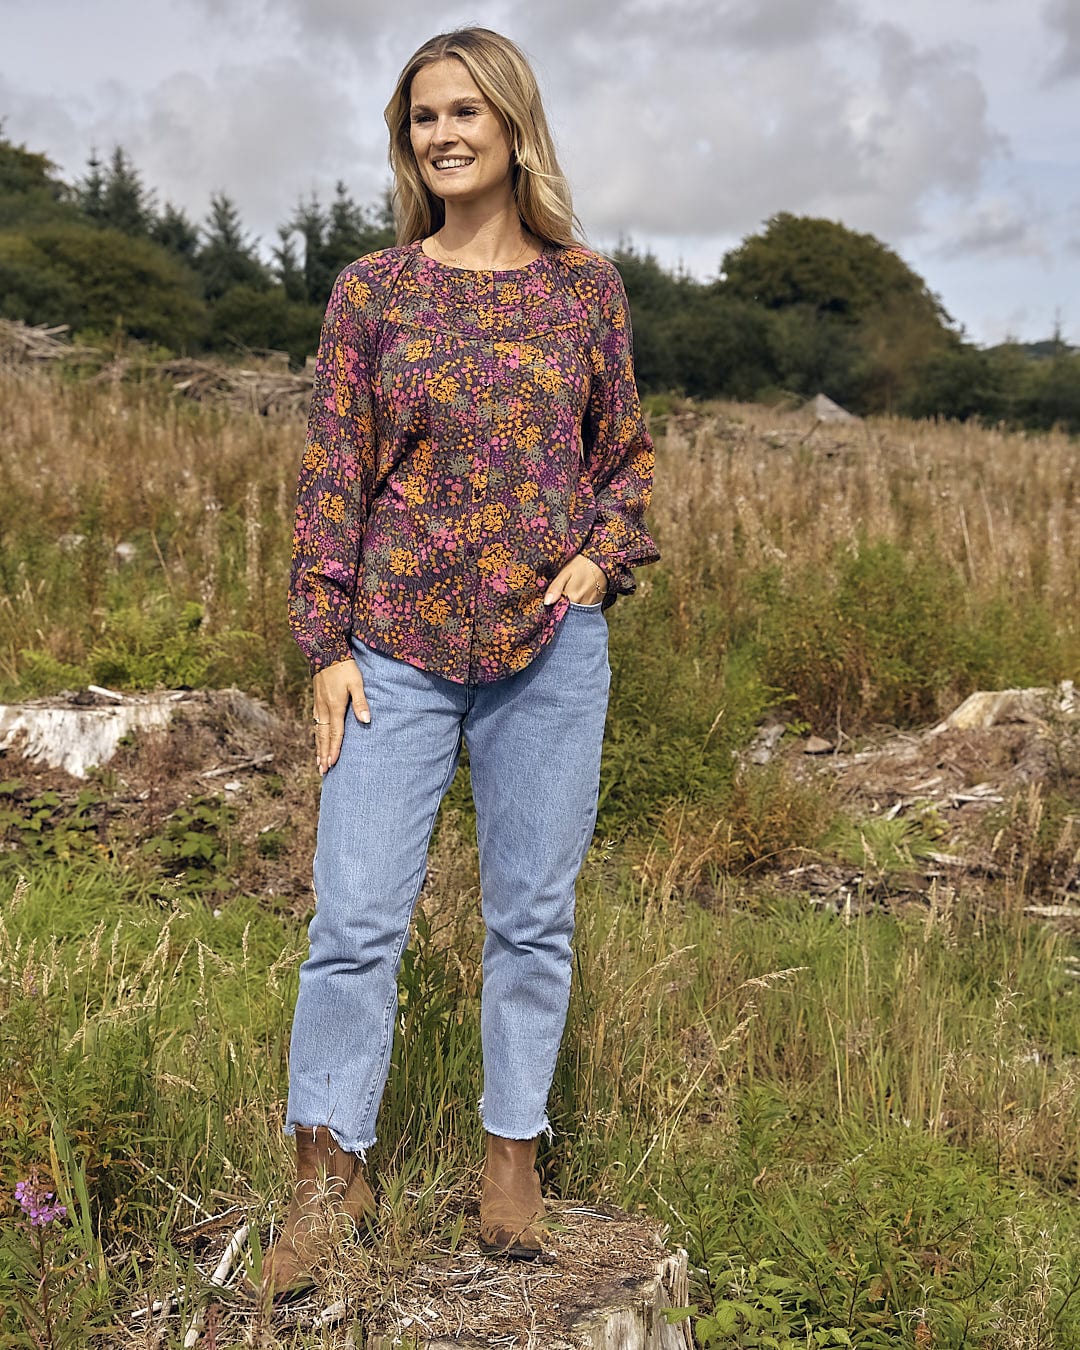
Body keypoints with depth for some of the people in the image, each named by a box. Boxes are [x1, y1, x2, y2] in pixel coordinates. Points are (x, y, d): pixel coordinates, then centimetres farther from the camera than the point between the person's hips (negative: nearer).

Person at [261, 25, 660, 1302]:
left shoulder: (585, 286, 6)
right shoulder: (369, 290, 3)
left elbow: (627, 453, 13)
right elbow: (331, 472, 2)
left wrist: (602, 556, -6)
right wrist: (326, 646, -3)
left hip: (551, 642, 1)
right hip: (398, 647, 0)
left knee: (533, 912, 9)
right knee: (356, 912, -1)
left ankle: (513, 1151, 26)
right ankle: (329, 1172, 17)